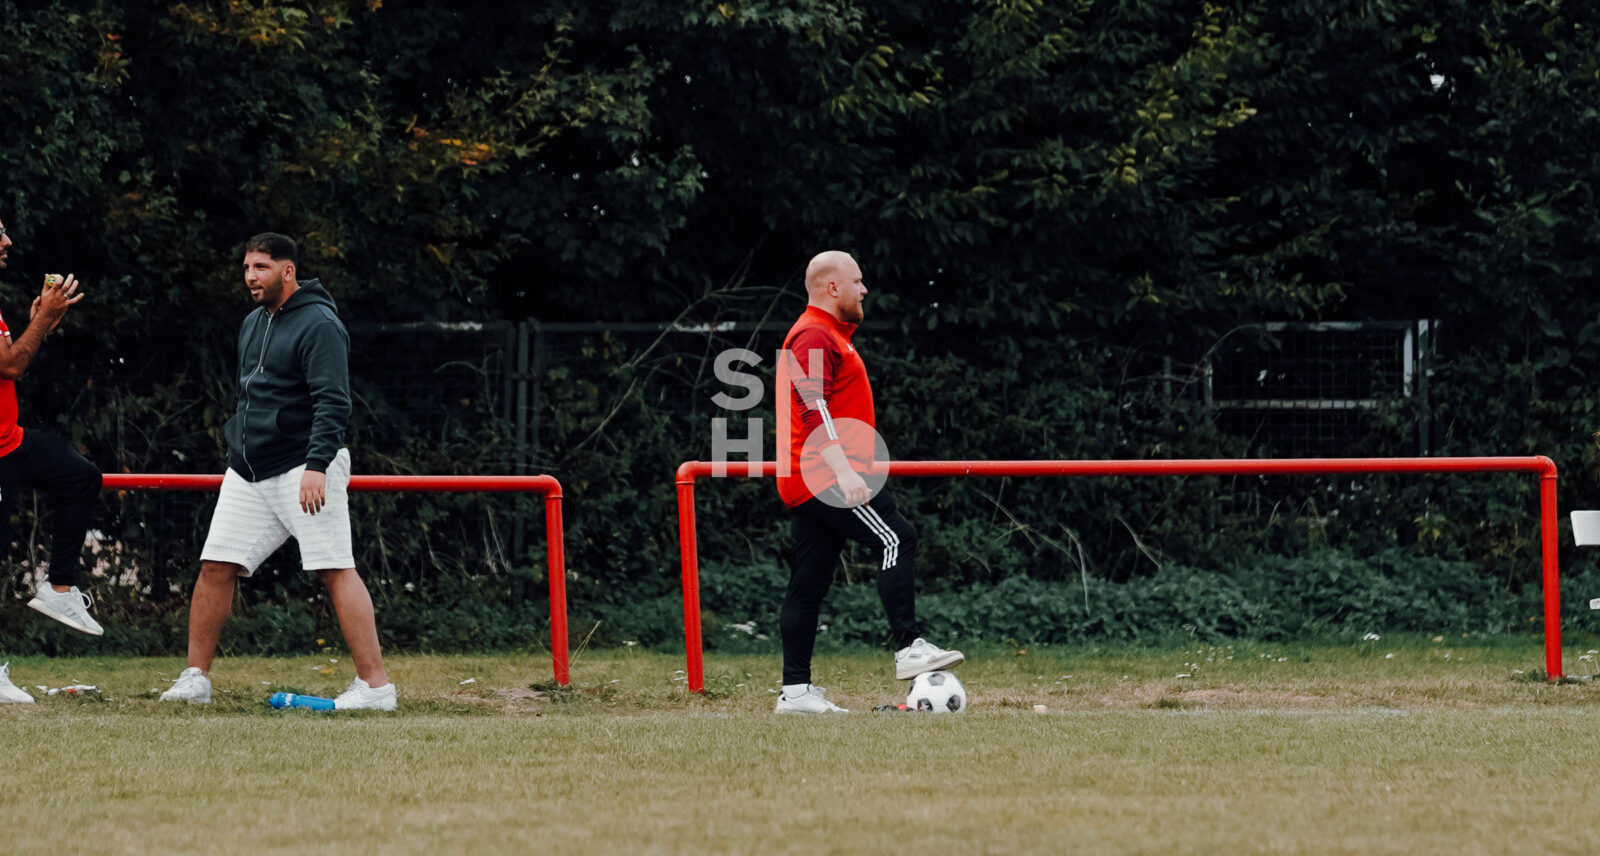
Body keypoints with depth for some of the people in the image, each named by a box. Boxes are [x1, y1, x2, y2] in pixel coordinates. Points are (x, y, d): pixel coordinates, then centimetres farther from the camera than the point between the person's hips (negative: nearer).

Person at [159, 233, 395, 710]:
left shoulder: (319, 325, -11)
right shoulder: (253, 325, 17)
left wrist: (316, 465, -29)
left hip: (304, 468, -8)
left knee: (336, 570, -13)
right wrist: (237, 453, 24)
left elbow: (333, 403, -19)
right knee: (216, 566, 3)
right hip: (248, 473, 8)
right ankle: (195, 679, 11)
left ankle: (374, 685, -15)